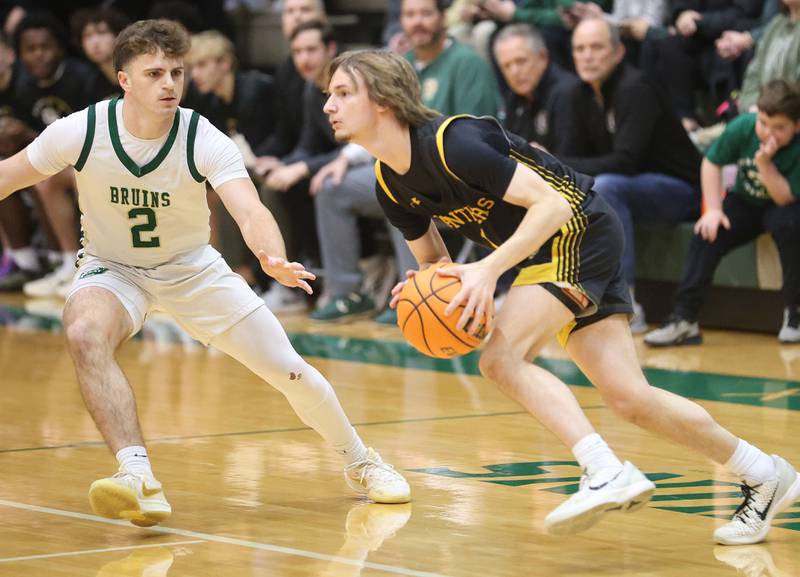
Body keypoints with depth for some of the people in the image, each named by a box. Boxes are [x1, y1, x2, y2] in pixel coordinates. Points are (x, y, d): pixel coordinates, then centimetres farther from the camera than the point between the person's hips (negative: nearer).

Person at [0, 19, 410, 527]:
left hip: (191, 268, 1)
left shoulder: (206, 142, -24)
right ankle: (138, 479, -44)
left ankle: (360, 461, 29)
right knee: (85, 332, -36)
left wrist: (274, 259, -60)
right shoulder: (82, 132, -22)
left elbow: (250, 211, -39)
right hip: (112, 269, -1)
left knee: (290, 372, -1)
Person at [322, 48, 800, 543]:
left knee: (502, 358, -24)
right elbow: (432, 260, 15)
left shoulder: (452, 142, -24)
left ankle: (607, 473, -29)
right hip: (543, 253, 9)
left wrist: (489, 270, -34)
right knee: (631, 398, 4)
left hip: (579, 231, -8)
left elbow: (550, 204, -25)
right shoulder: (391, 185, 2)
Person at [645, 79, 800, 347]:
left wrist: (765, 163, -40)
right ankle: (684, 320, -19)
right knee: (706, 234, -22)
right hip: (745, 202, 3)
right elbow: (712, 162, -6)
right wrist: (713, 209, -14)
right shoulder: (743, 127, -19)